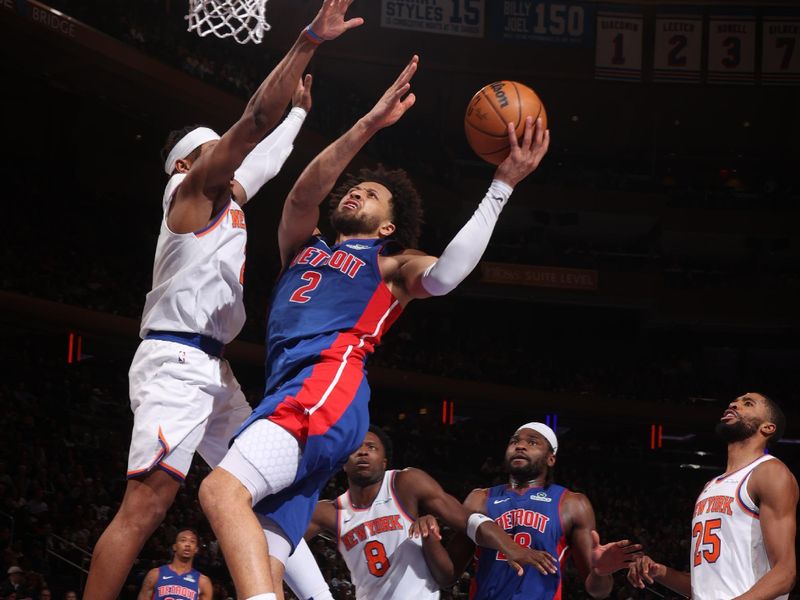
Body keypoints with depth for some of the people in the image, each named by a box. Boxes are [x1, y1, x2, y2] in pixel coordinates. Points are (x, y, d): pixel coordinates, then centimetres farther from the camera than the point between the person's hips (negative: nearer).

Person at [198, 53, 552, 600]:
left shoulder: (390, 266, 20)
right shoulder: (303, 247, 34)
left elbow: (444, 275, -3)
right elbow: (303, 195, 13)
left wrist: (502, 186, -4)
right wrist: (370, 125, 1)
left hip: (327, 383, -6)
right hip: (290, 391, 6)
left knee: (222, 491, -32)